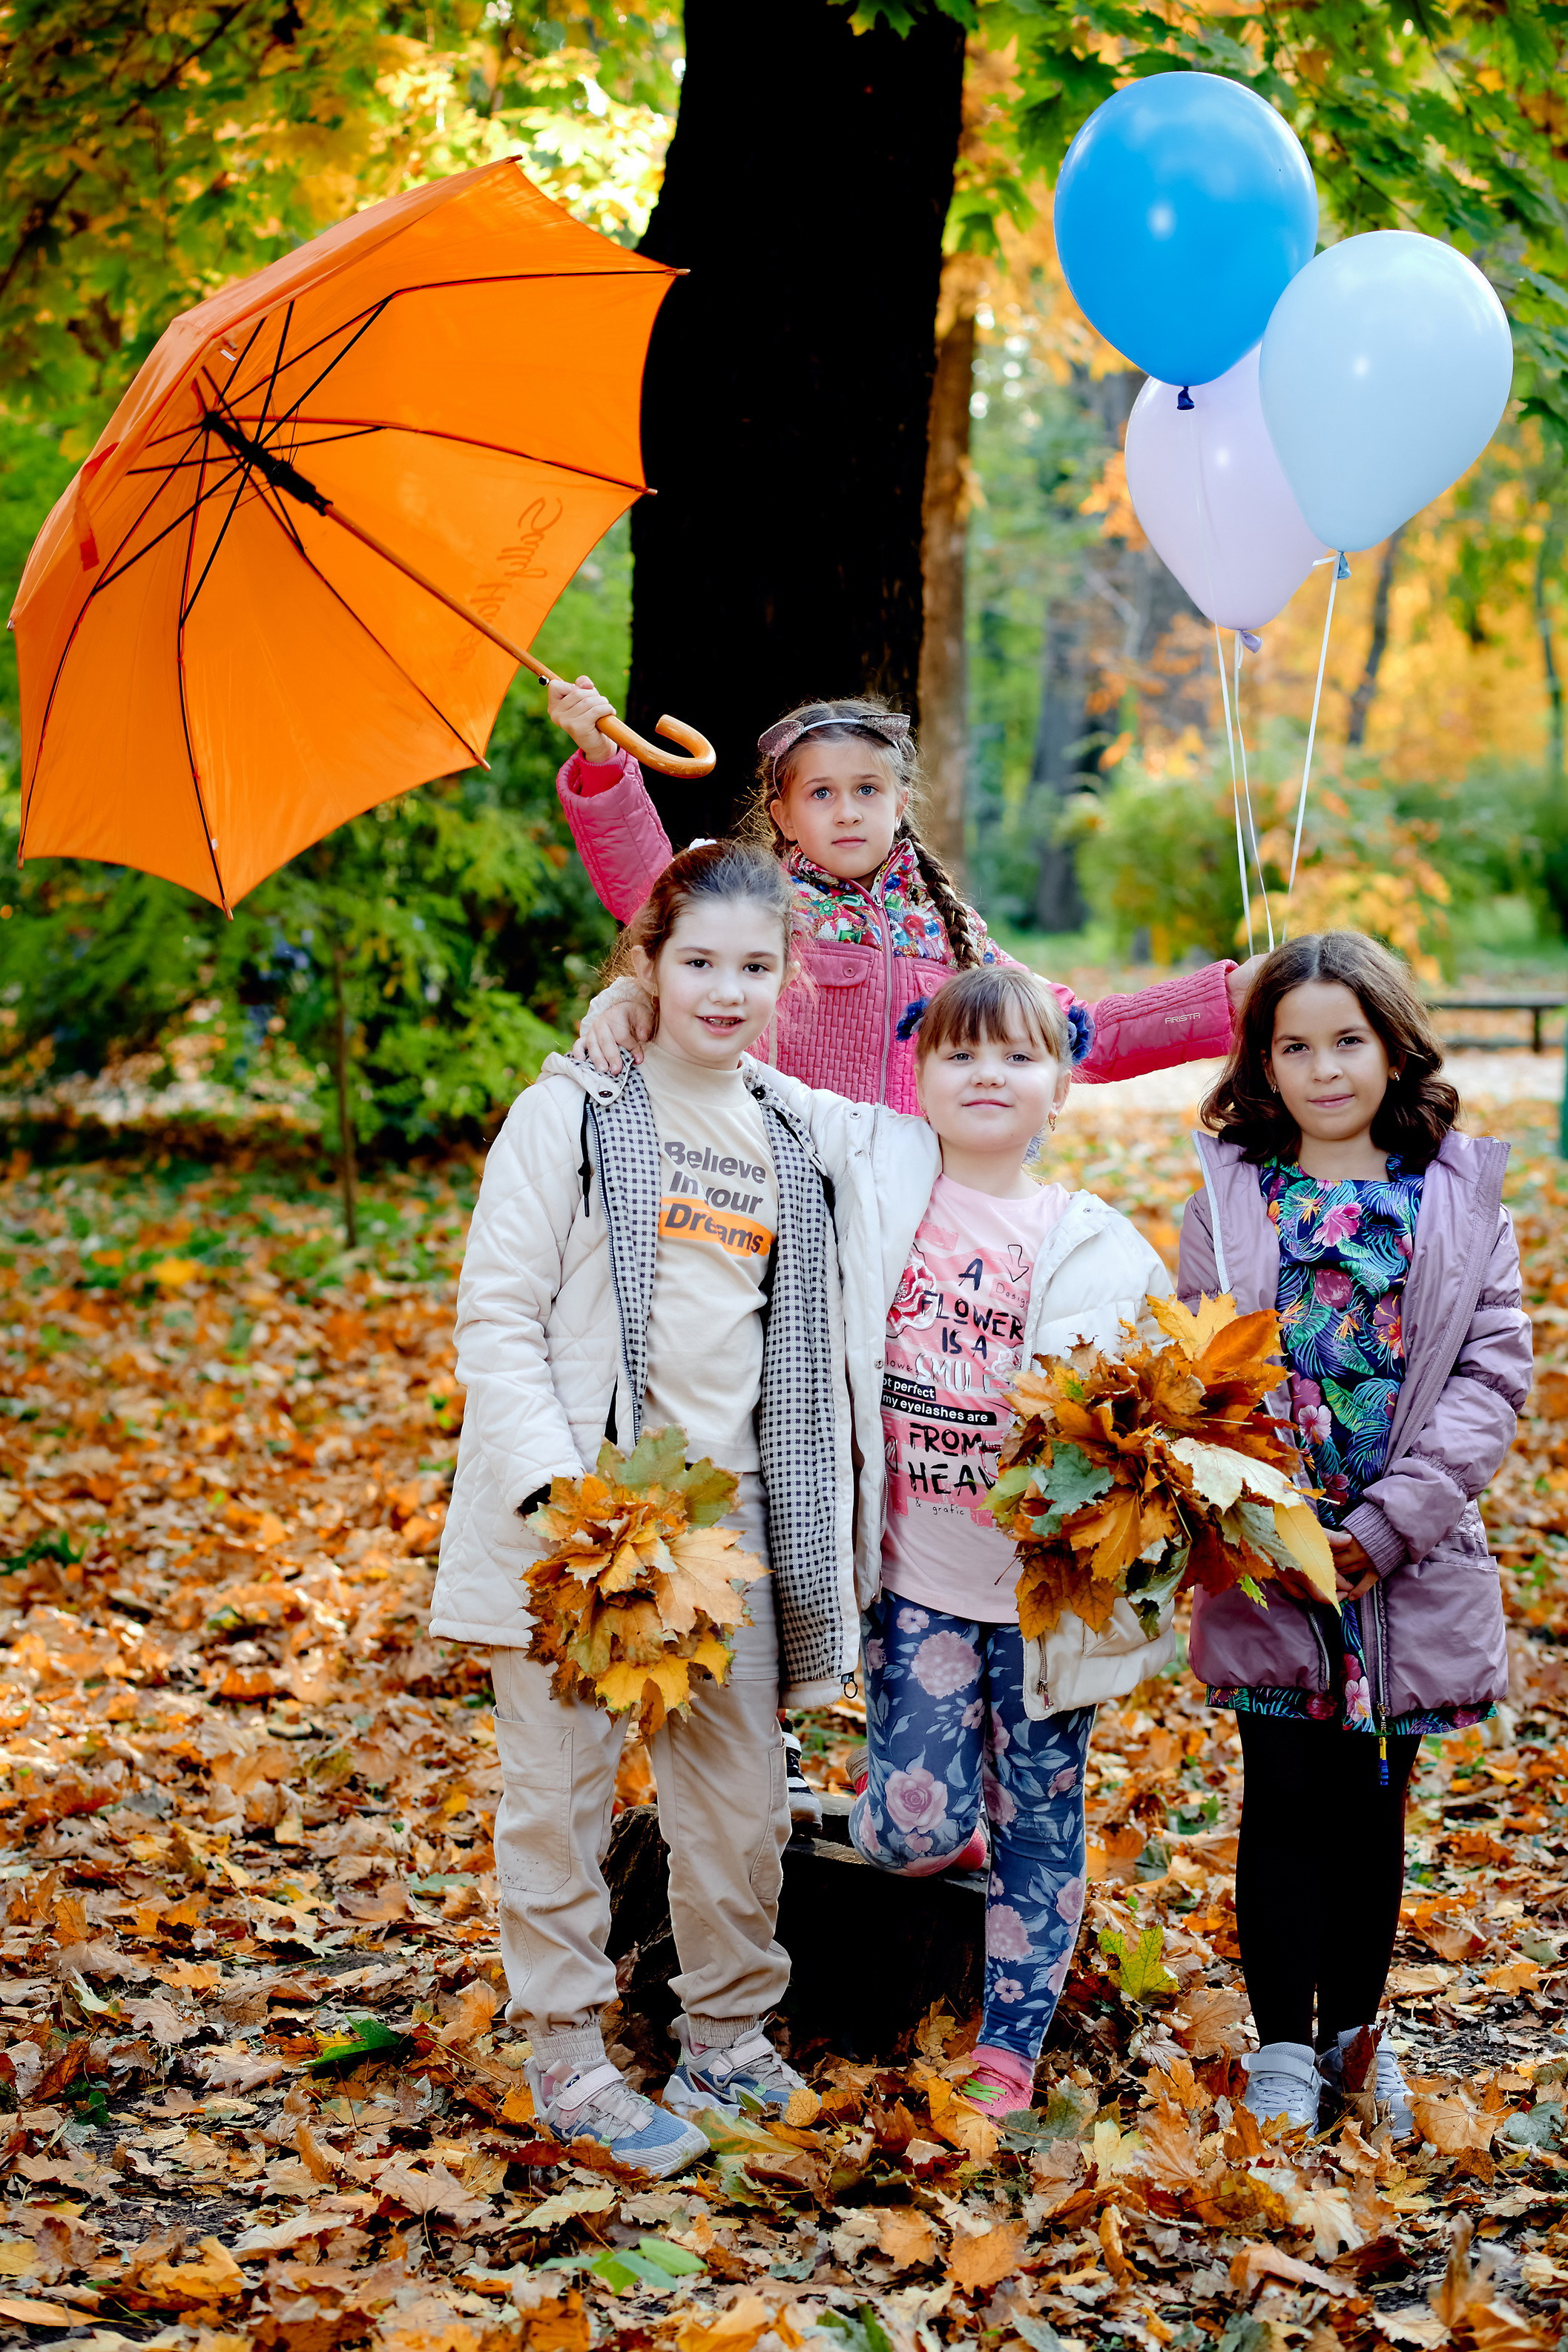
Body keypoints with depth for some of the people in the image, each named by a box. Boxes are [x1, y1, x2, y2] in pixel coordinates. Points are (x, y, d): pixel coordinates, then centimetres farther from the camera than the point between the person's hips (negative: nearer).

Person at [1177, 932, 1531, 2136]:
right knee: (1287, 1801, 4)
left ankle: (1356, 2030, 28)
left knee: (1375, 1806, 12)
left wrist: (1387, 1525, -12)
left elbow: (1494, 1370, -4)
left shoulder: (1462, 1195, 1)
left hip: (1413, 1564, 1)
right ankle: (1284, 2045, 17)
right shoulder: (1228, 1196, 2)